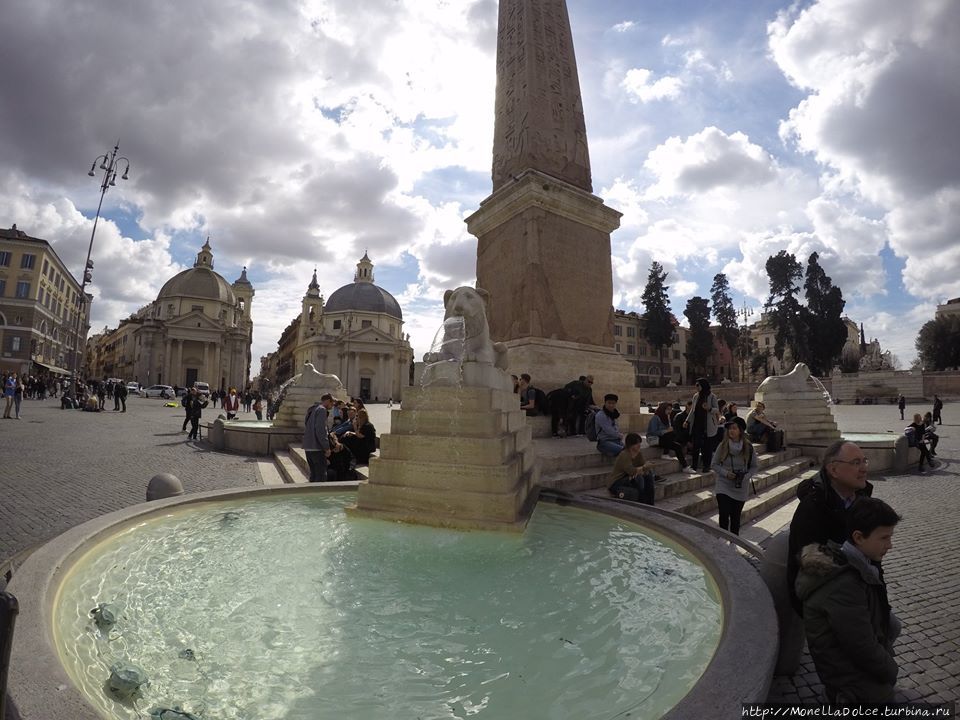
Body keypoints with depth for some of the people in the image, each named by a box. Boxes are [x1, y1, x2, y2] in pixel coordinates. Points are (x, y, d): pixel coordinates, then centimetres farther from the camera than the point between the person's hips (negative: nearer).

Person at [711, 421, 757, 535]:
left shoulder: (748, 447, -7)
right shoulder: (722, 446, -8)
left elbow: (753, 466, 3)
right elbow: (714, 465, -1)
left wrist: (746, 477, -15)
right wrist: (726, 473, -17)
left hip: (740, 488, 1)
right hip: (723, 486, -1)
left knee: (735, 517, 13)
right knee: (724, 515, -9)